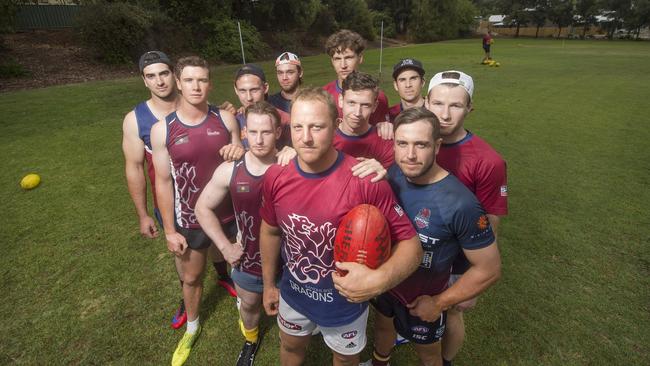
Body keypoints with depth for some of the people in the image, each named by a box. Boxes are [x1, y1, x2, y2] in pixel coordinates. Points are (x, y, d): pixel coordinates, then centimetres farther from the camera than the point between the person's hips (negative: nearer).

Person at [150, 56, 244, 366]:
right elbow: (163, 182, -5)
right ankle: (192, 328, 49)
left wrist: (240, 151, -20)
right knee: (191, 278, 21)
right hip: (190, 222, 0)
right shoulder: (161, 130, -10)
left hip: (230, 215, 0)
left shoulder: (226, 119, -7)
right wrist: (170, 230, -4)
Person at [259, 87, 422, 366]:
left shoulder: (366, 181, -30)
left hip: (346, 302, -3)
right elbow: (270, 230, 2)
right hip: (293, 294, 3)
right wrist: (268, 284, 10)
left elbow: (410, 244, -22)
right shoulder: (276, 177, -15)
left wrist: (378, 280, -40)